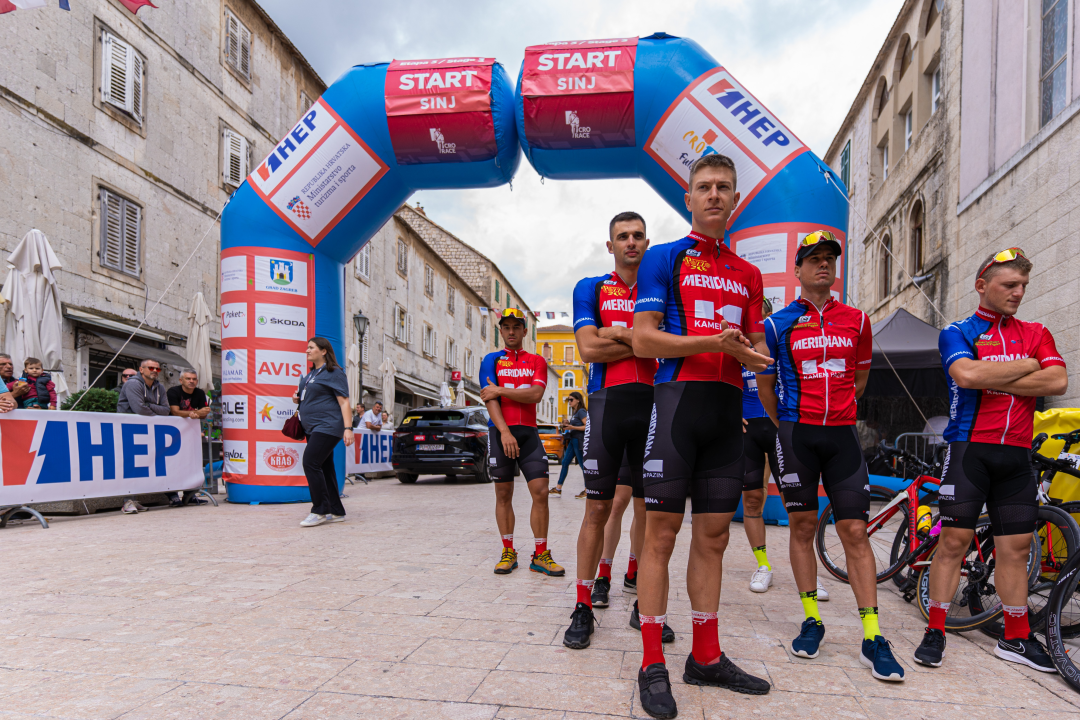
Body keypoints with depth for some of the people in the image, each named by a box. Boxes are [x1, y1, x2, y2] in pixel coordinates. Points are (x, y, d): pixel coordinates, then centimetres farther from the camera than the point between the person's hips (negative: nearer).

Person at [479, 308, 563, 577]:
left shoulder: (536, 361, 11)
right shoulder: (492, 360, 7)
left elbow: (535, 394, -6)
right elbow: (490, 399, -5)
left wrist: (499, 390, -10)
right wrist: (504, 432, -17)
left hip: (528, 433, 1)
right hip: (500, 432, -1)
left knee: (541, 492, -5)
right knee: (503, 494, 3)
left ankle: (541, 555, 3)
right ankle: (508, 553, 13)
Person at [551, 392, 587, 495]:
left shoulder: (581, 412, -10)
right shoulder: (574, 413, 18)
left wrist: (572, 427, -20)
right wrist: (567, 425, 9)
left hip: (579, 440, -10)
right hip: (573, 440, 10)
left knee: (582, 464, -4)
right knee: (565, 462, 7)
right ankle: (558, 489, 10)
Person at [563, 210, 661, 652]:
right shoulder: (591, 289, 11)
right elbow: (588, 349, -3)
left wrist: (618, 334, -6)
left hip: (652, 404, 2)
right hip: (608, 401, -1)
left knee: (648, 507, 5)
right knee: (598, 507, -1)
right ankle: (584, 607, 7)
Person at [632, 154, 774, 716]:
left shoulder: (748, 275, 20)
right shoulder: (664, 258, 4)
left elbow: (757, 345, 19)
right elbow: (644, 338, -5)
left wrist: (753, 355, -6)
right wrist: (714, 341, -17)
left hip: (727, 407, 5)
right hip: (677, 399, -5)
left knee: (713, 535, 9)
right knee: (662, 531, -4)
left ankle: (706, 657, 20)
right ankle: (652, 666, 5)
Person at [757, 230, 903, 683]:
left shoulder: (856, 320, 9)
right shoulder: (778, 324, 2)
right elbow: (765, 385, 10)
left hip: (842, 435, 2)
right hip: (795, 434, -1)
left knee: (855, 531, -1)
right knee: (802, 527, 5)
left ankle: (872, 637, 3)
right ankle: (812, 620, 18)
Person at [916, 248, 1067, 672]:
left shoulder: (1036, 334, 14)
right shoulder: (957, 333, 3)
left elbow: (1057, 382, -3)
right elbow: (967, 374, -18)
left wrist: (992, 380, -10)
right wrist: (1028, 365, -5)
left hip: (1017, 454, 4)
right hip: (969, 447, -4)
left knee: (1016, 545, 8)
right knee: (954, 539, -4)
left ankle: (1016, 638, 19)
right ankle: (935, 632, 5)